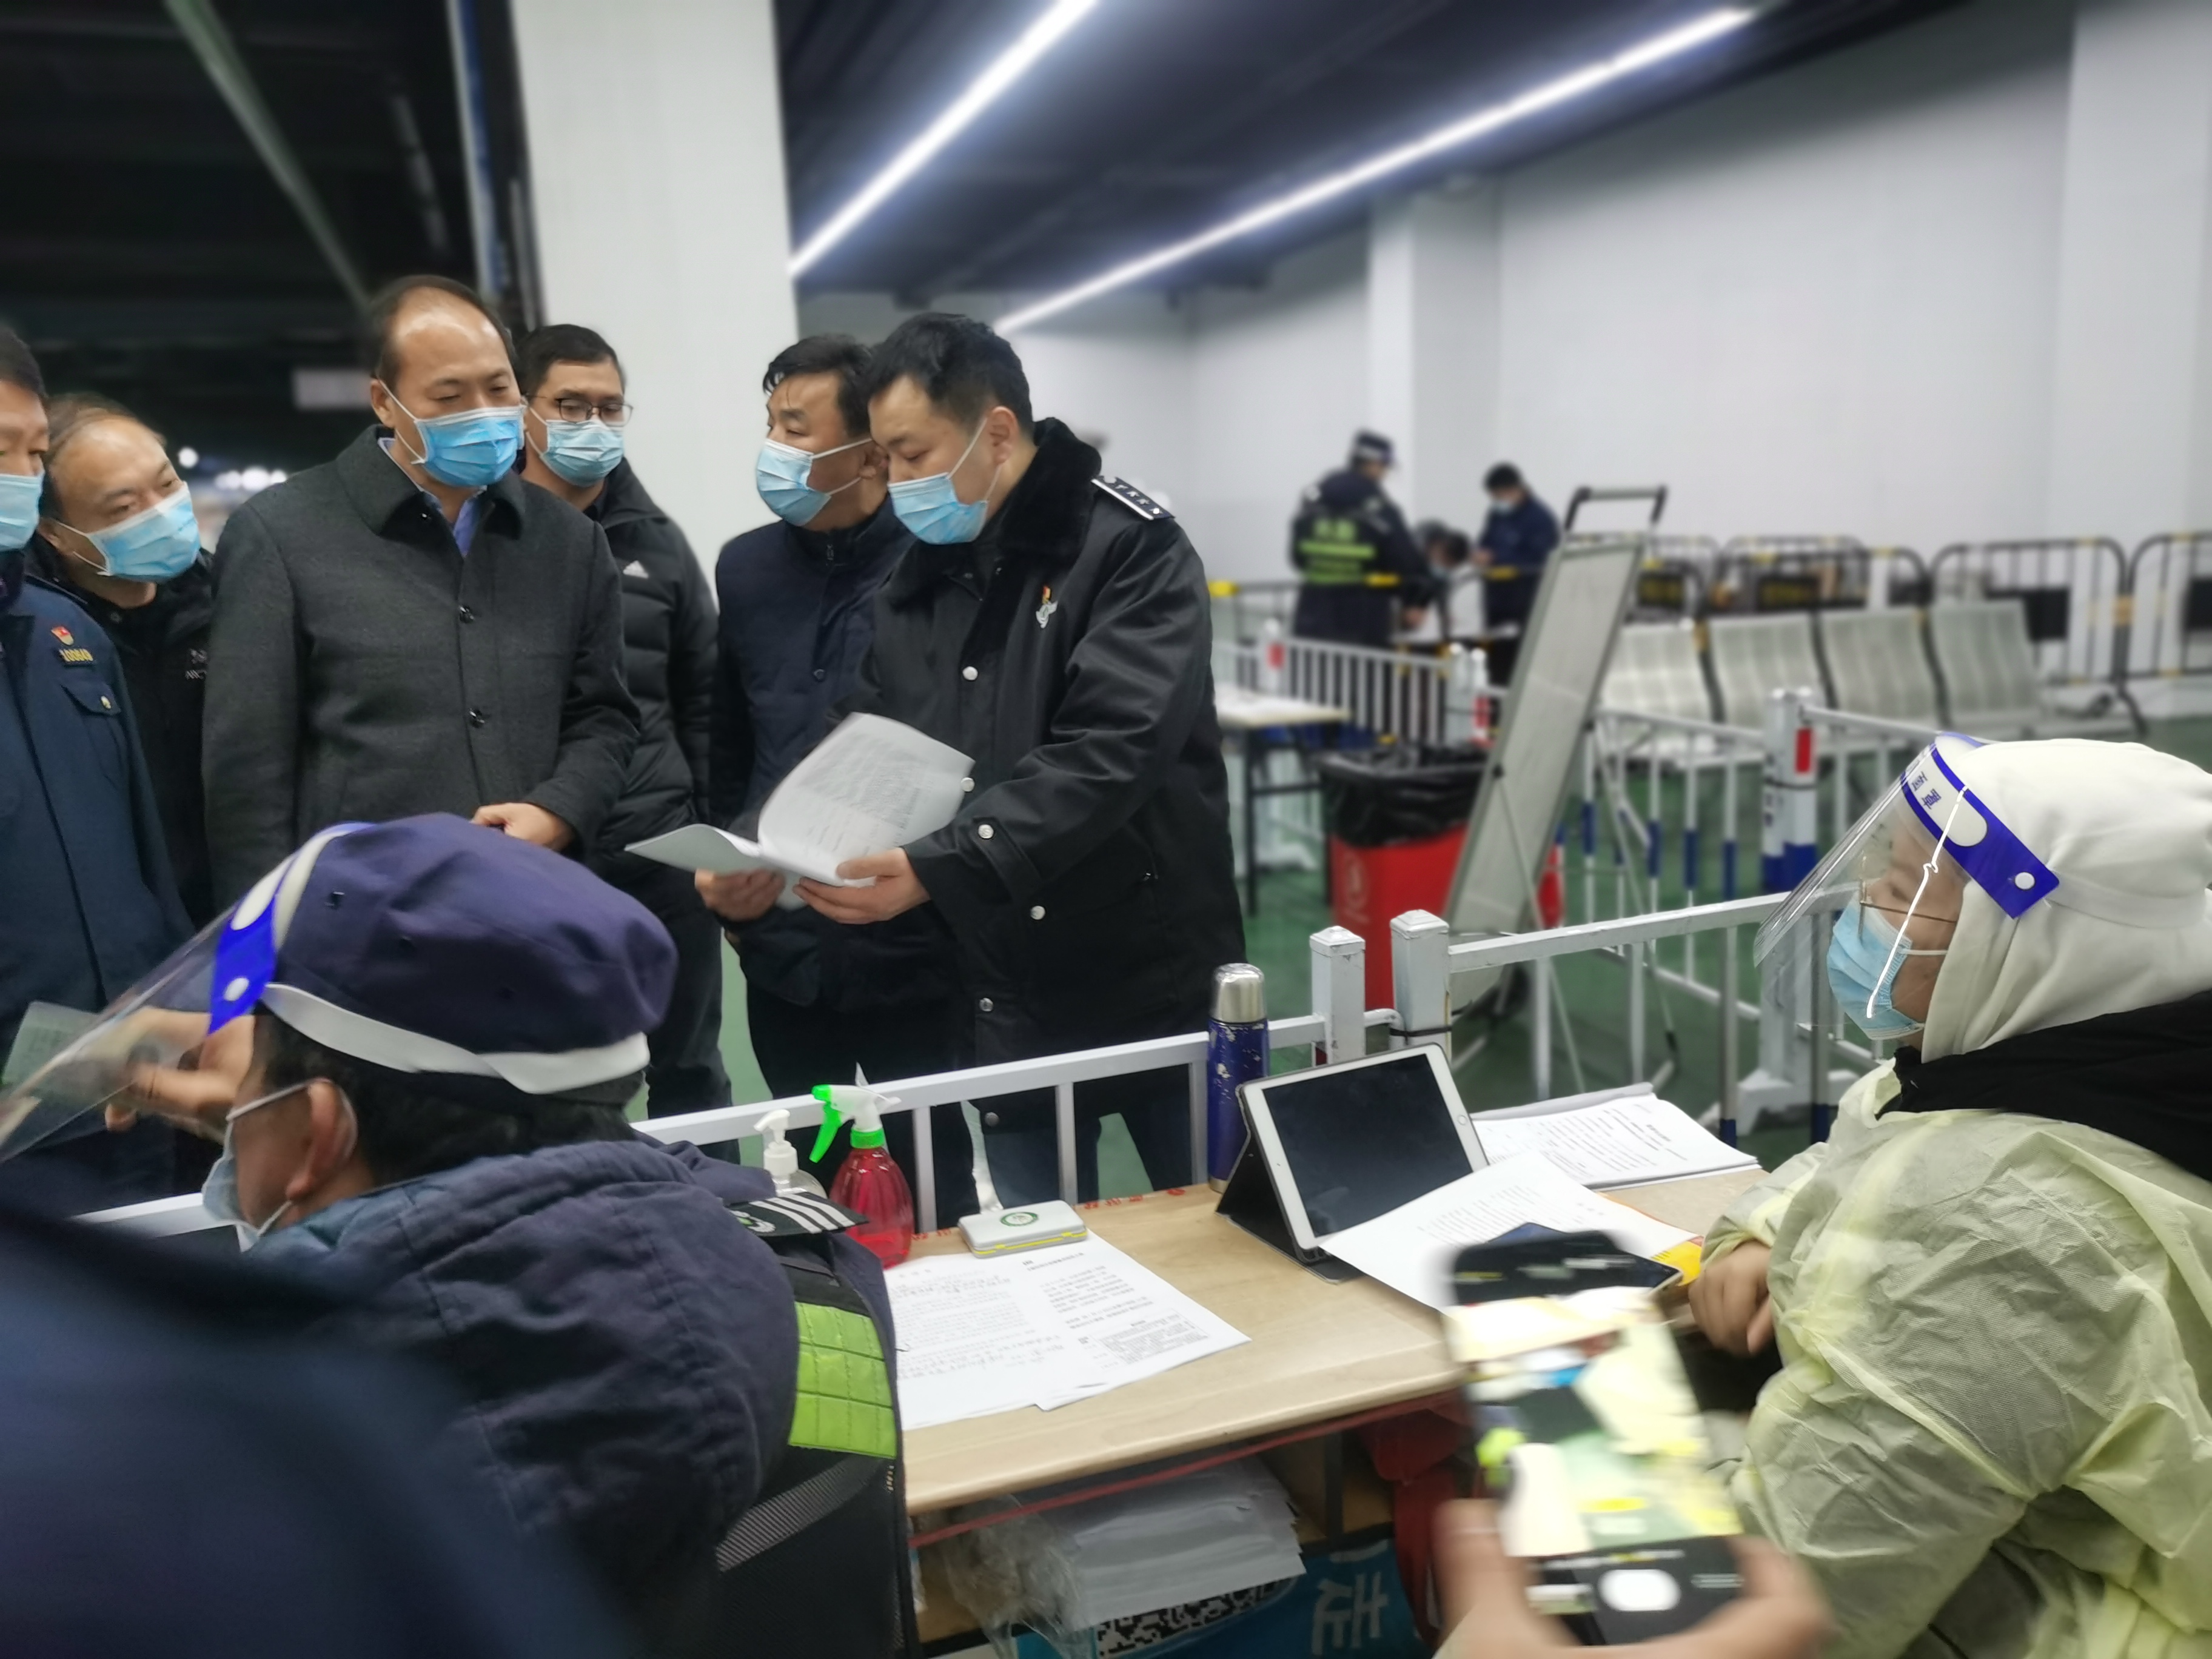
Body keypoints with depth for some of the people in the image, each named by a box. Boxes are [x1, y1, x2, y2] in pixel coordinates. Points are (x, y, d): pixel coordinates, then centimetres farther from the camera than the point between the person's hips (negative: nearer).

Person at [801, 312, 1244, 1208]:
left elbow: (1110, 751, -24)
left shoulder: (1131, 547, -12)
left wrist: (939, 868, -32)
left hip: (1155, 977, -4)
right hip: (1002, 998, 5)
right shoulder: (910, 582, 8)